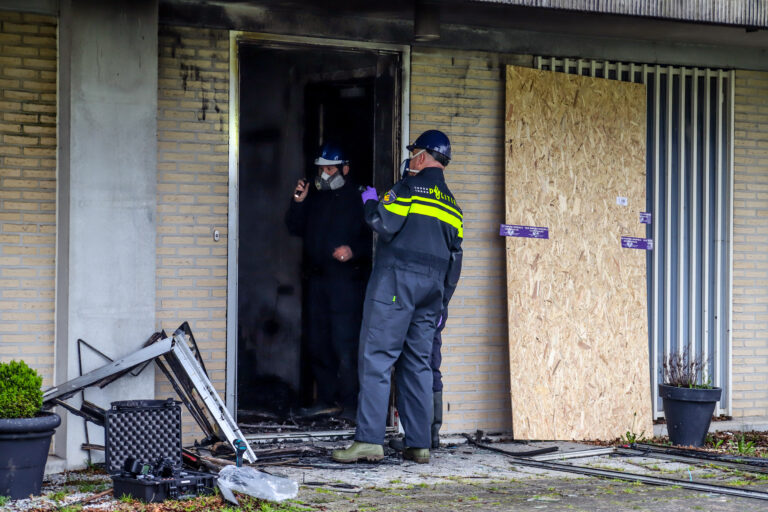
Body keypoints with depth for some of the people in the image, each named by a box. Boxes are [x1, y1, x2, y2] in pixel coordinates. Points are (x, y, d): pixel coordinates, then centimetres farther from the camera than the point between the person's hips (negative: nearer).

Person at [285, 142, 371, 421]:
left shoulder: (357, 198, -4)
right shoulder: (314, 196, 14)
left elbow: (373, 238, -7)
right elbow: (295, 229, 15)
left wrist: (354, 251, -23)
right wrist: (298, 203, 1)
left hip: (346, 280, -7)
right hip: (316, 280, 7)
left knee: (345, 345, -10)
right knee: (317, 343, 10)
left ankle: (350, 403, -5)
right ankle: (327, 399, 19)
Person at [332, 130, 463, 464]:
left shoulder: (409, 187, -3)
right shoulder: (452, 205, 19)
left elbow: (383, 223, -14)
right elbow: (454, 258, 19)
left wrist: (371, 203, 7)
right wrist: (441, 303, 23)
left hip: (396, 281, -7)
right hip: (432, 287, 7)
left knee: (376, 358, -8)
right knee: (418, 364, 10)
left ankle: (369, 440, -15)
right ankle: (419, 445, 6)